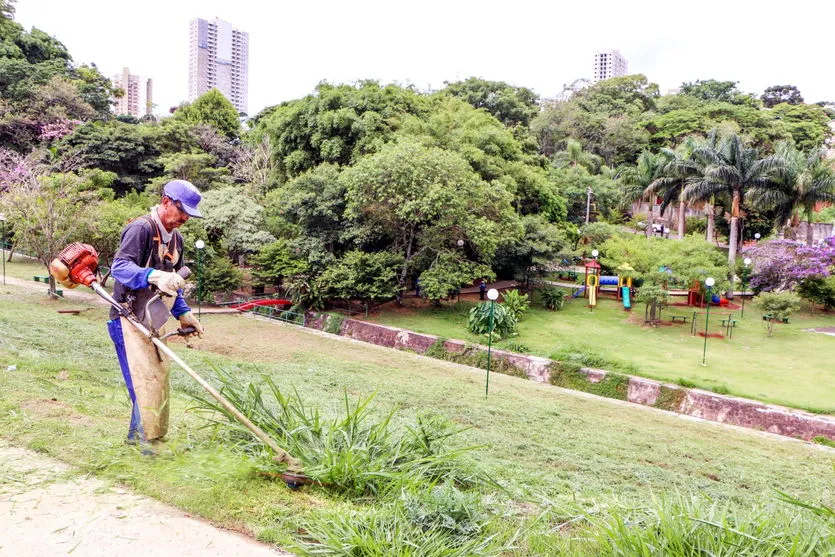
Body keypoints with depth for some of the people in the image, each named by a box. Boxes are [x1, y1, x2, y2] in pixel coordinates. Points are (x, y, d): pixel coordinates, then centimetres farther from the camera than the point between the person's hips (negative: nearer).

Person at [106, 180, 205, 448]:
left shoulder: (176, 237, 14)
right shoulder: (142, 228, -15)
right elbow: (119, 267, -29)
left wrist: (183, 313, 14)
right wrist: (154, 276, -45)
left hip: (154, 323, 9)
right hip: (129, 321, -9)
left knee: (160, 378, 14)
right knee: (146, 383, -12)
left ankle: (155, 437, 26)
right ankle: (143, 440, -3)